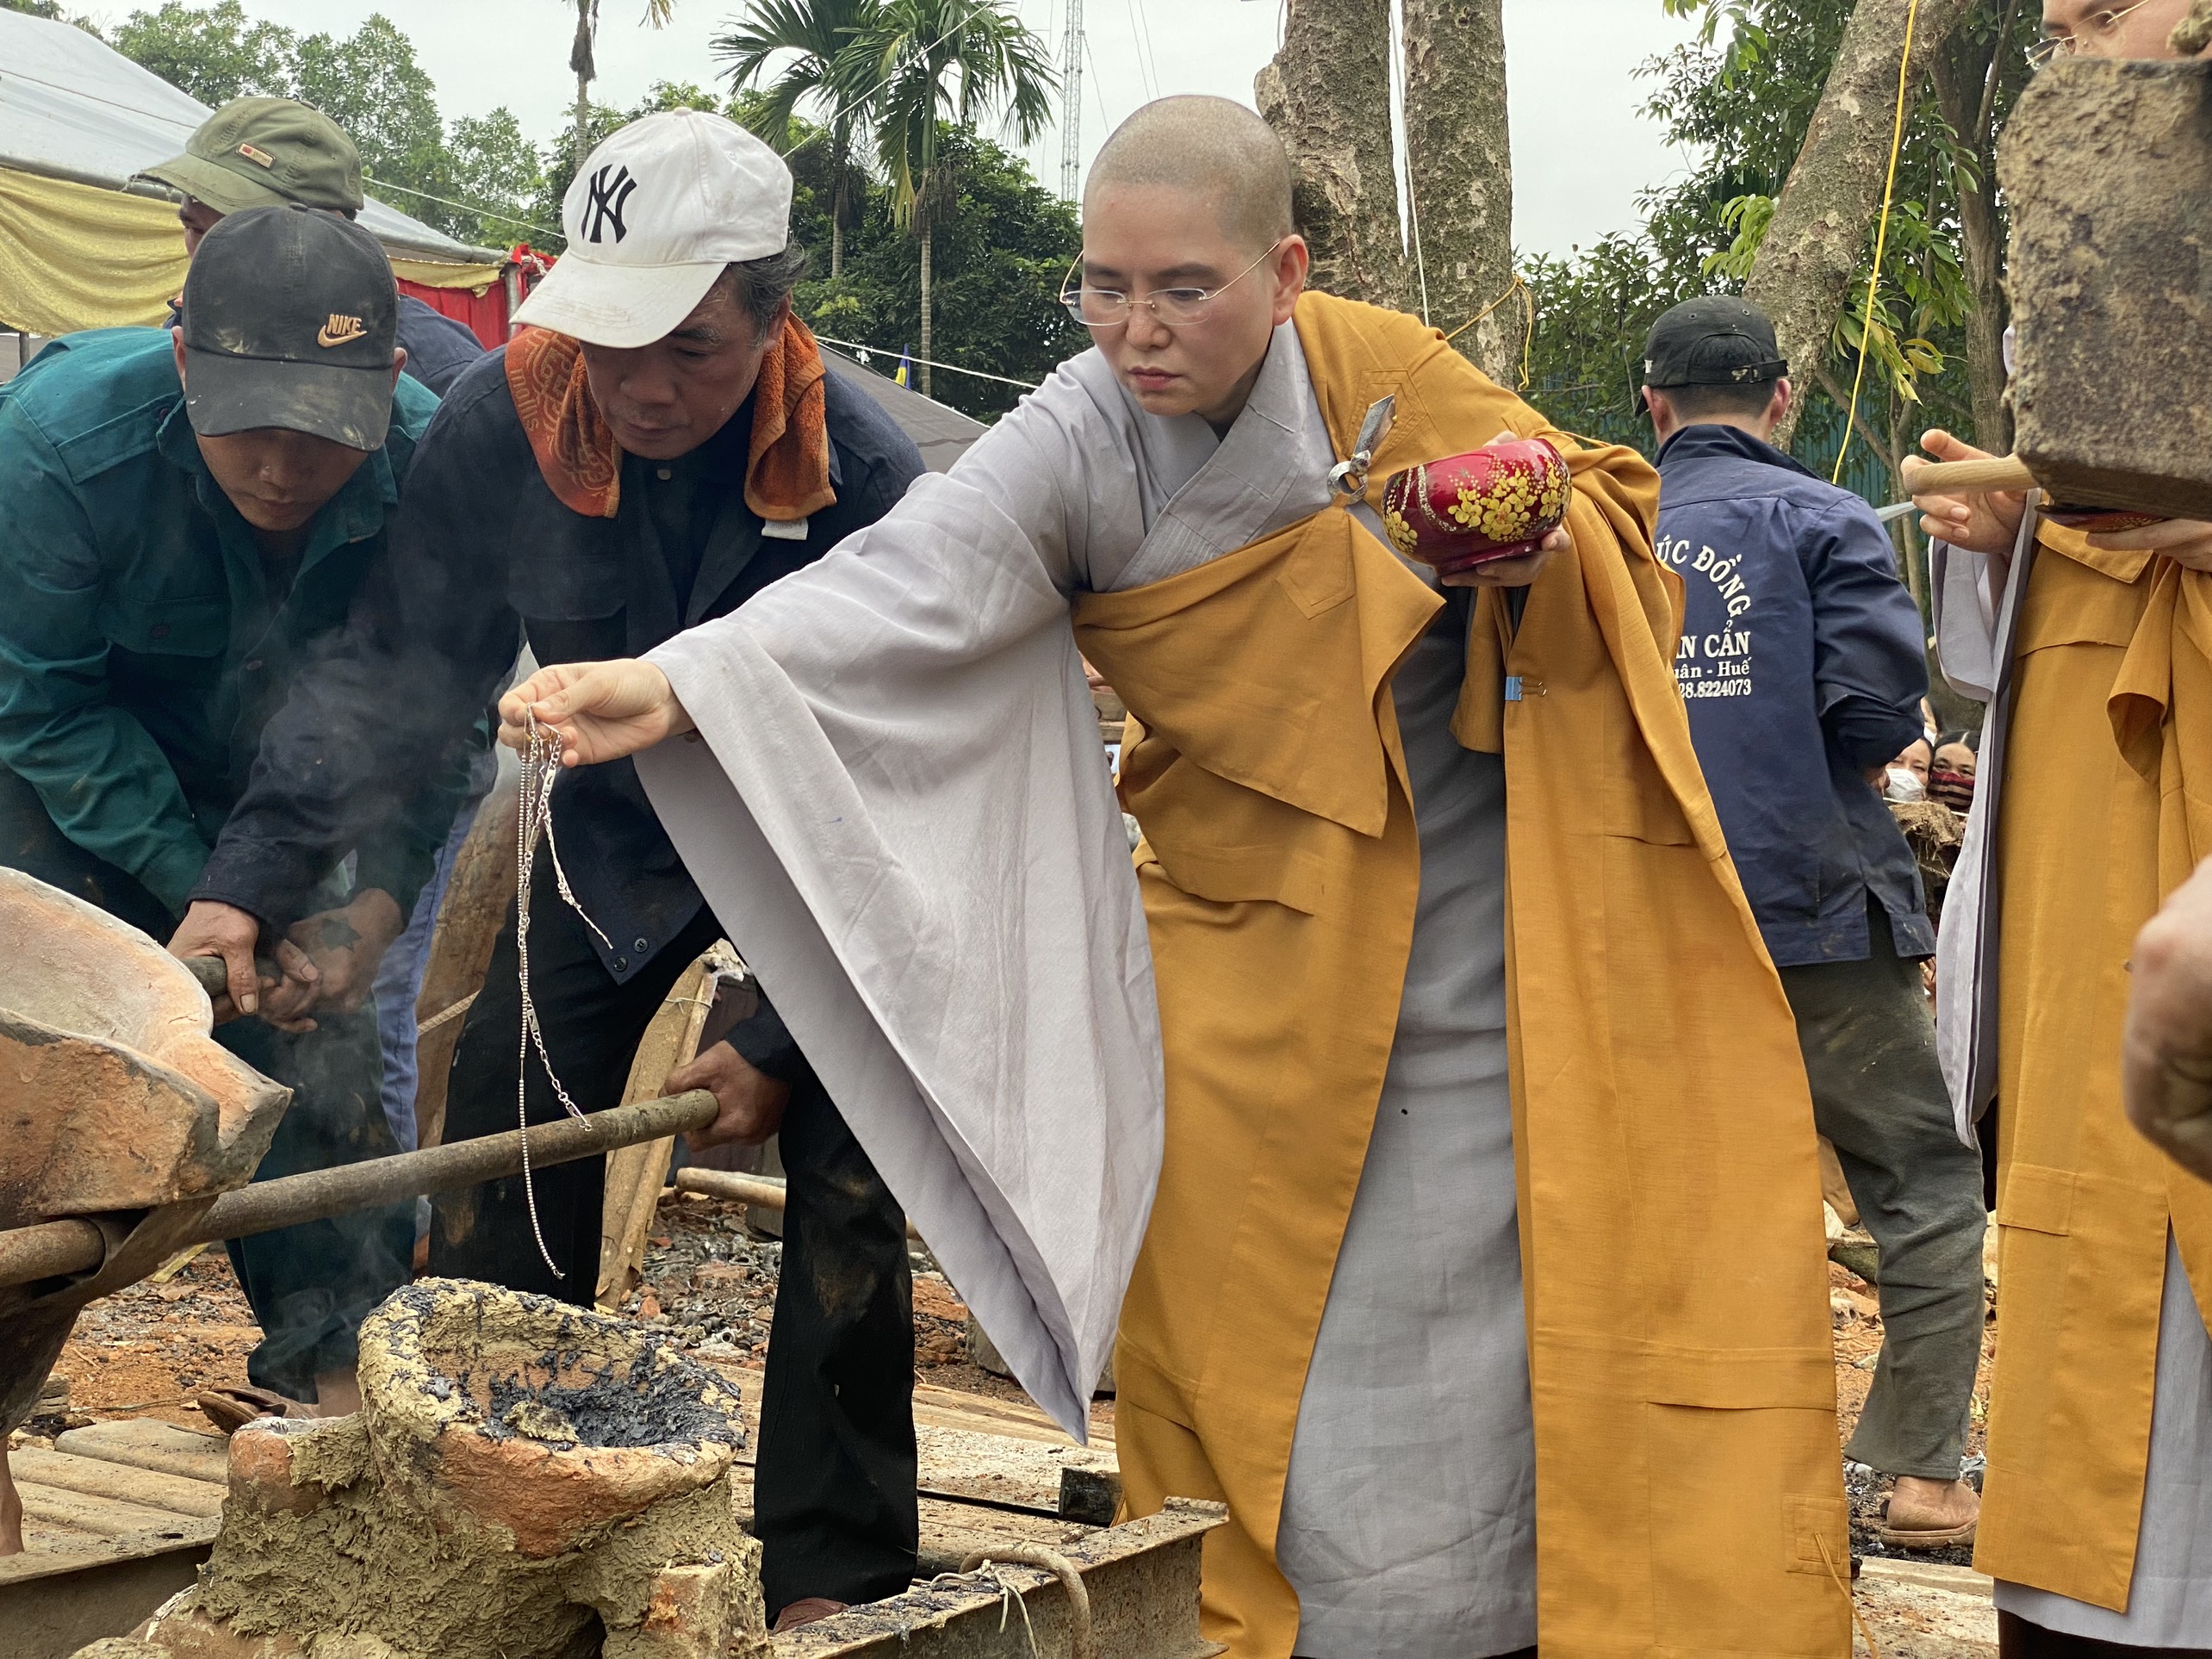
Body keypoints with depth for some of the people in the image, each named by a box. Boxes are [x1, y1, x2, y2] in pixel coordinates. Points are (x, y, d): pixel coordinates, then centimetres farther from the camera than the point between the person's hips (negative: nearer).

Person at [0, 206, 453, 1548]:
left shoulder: (435, 471, -28)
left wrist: (373, 912, -26)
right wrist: (196, 890, -25)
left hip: (264, 773, 3)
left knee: (315, 1034, -2)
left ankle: (333, 1363, 11)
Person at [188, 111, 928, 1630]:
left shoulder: (866, 474, -30)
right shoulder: (504, 420, -23)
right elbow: (402, 669, -13)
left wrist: (785, 1041, -24)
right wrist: (252, 870, -24)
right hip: (618, 825, 3)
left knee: (844, 1183, -10)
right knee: (501, 1149, 1)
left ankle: (834, 1574, 3)